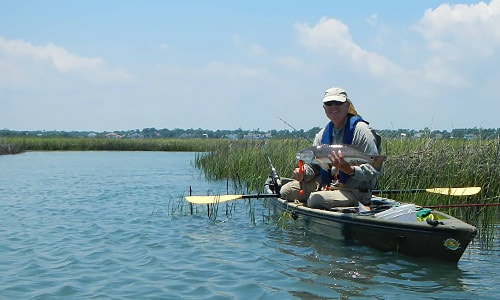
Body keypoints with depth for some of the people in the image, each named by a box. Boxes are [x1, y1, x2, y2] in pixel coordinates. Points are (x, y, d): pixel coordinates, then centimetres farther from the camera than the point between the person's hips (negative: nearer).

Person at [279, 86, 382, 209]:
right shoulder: (323, 134, 10)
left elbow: (373, 170, -19)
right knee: (286, 191, 0)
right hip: (326, 184, 7)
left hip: (354, 191, -7)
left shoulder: (361, 130, -12)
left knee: (315, 200, -32)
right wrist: (302, 173, -8)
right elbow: (313, 165, 15)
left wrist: (348, 169, -35)